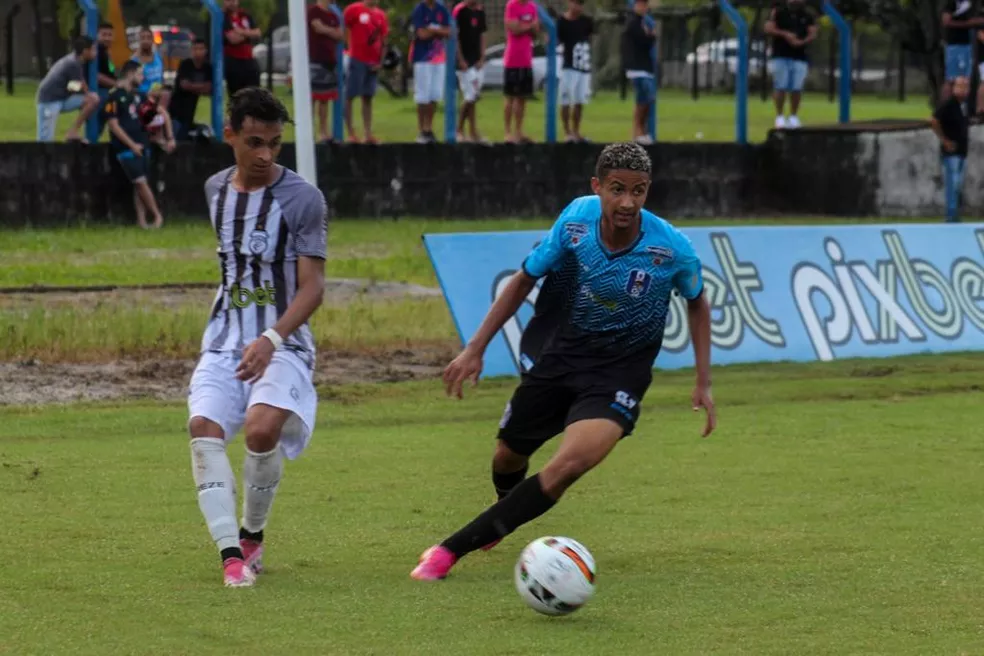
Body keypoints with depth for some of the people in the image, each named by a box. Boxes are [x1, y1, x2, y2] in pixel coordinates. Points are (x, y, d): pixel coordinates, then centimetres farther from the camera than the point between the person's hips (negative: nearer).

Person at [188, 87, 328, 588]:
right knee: (203, 428, -21)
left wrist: (271, 339, -26)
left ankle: (253, 535, -1)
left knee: (261, 428, -28)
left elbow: (312, 286, -11)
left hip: (283, 345, -5)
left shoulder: (303, 199, -8)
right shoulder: (216, 190, 10)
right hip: (224, 342, 5)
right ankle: (231, 554, -24)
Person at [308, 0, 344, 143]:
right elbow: (319, 28, -16)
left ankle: (323, 131, 13)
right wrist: (333, 32, 3)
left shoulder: (333, 14, 18)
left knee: (325, 97, 9)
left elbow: (340, 36, 12)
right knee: (311, 96, -9)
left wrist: (326, 30, -5)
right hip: (315, 60, -8)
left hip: (329, 60, 8)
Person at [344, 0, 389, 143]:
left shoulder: (381, 15, 11)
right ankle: (351, 133, -2)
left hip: (373, 63, 6)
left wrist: (380, 62, 5)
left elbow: (383, 42, 14)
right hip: (357, 60, -6)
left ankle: (368, 133, 10)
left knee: (368, 98, 8)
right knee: (350, 96, -3)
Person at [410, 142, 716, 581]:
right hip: (554, 356, 3)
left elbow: (697, 303, 2)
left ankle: (454, 548, -21)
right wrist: (476, 348, -4)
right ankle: (506, 509, 58)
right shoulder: (576, 220, -18)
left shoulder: (672, 248, -20)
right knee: (509, 455, 18)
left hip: (617, 375, -3)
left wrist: (703, 383, 0)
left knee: (571, 463, -27)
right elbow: (525, 280, -2)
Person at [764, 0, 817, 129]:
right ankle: (780, 117, 1)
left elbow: (813, 34, 4)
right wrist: (784, 34, -17)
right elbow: (768, 28, -4)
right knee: (781, 87, -4)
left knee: (796, 88, -1)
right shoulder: (779, 11, 3)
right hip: (781, 56, -2)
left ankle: (793, 117, 9)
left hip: (799, 57, 2)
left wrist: (802, 42, -15)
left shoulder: (807, 15, 9)